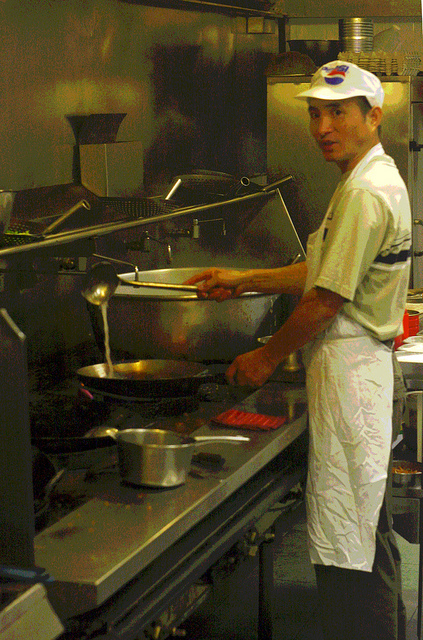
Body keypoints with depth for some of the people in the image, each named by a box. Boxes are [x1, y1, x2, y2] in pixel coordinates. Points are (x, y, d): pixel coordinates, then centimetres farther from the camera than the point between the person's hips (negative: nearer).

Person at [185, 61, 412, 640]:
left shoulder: (365, 194, -19)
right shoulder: (376, 181, 14)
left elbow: (327, 301, -19)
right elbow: (322, 272, 20)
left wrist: (265, 359, -7)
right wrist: (244, 280, 16)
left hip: (346, 371, -11)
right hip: (363, 368, 11)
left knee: (349, 539, -4)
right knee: (368, 532, 20)